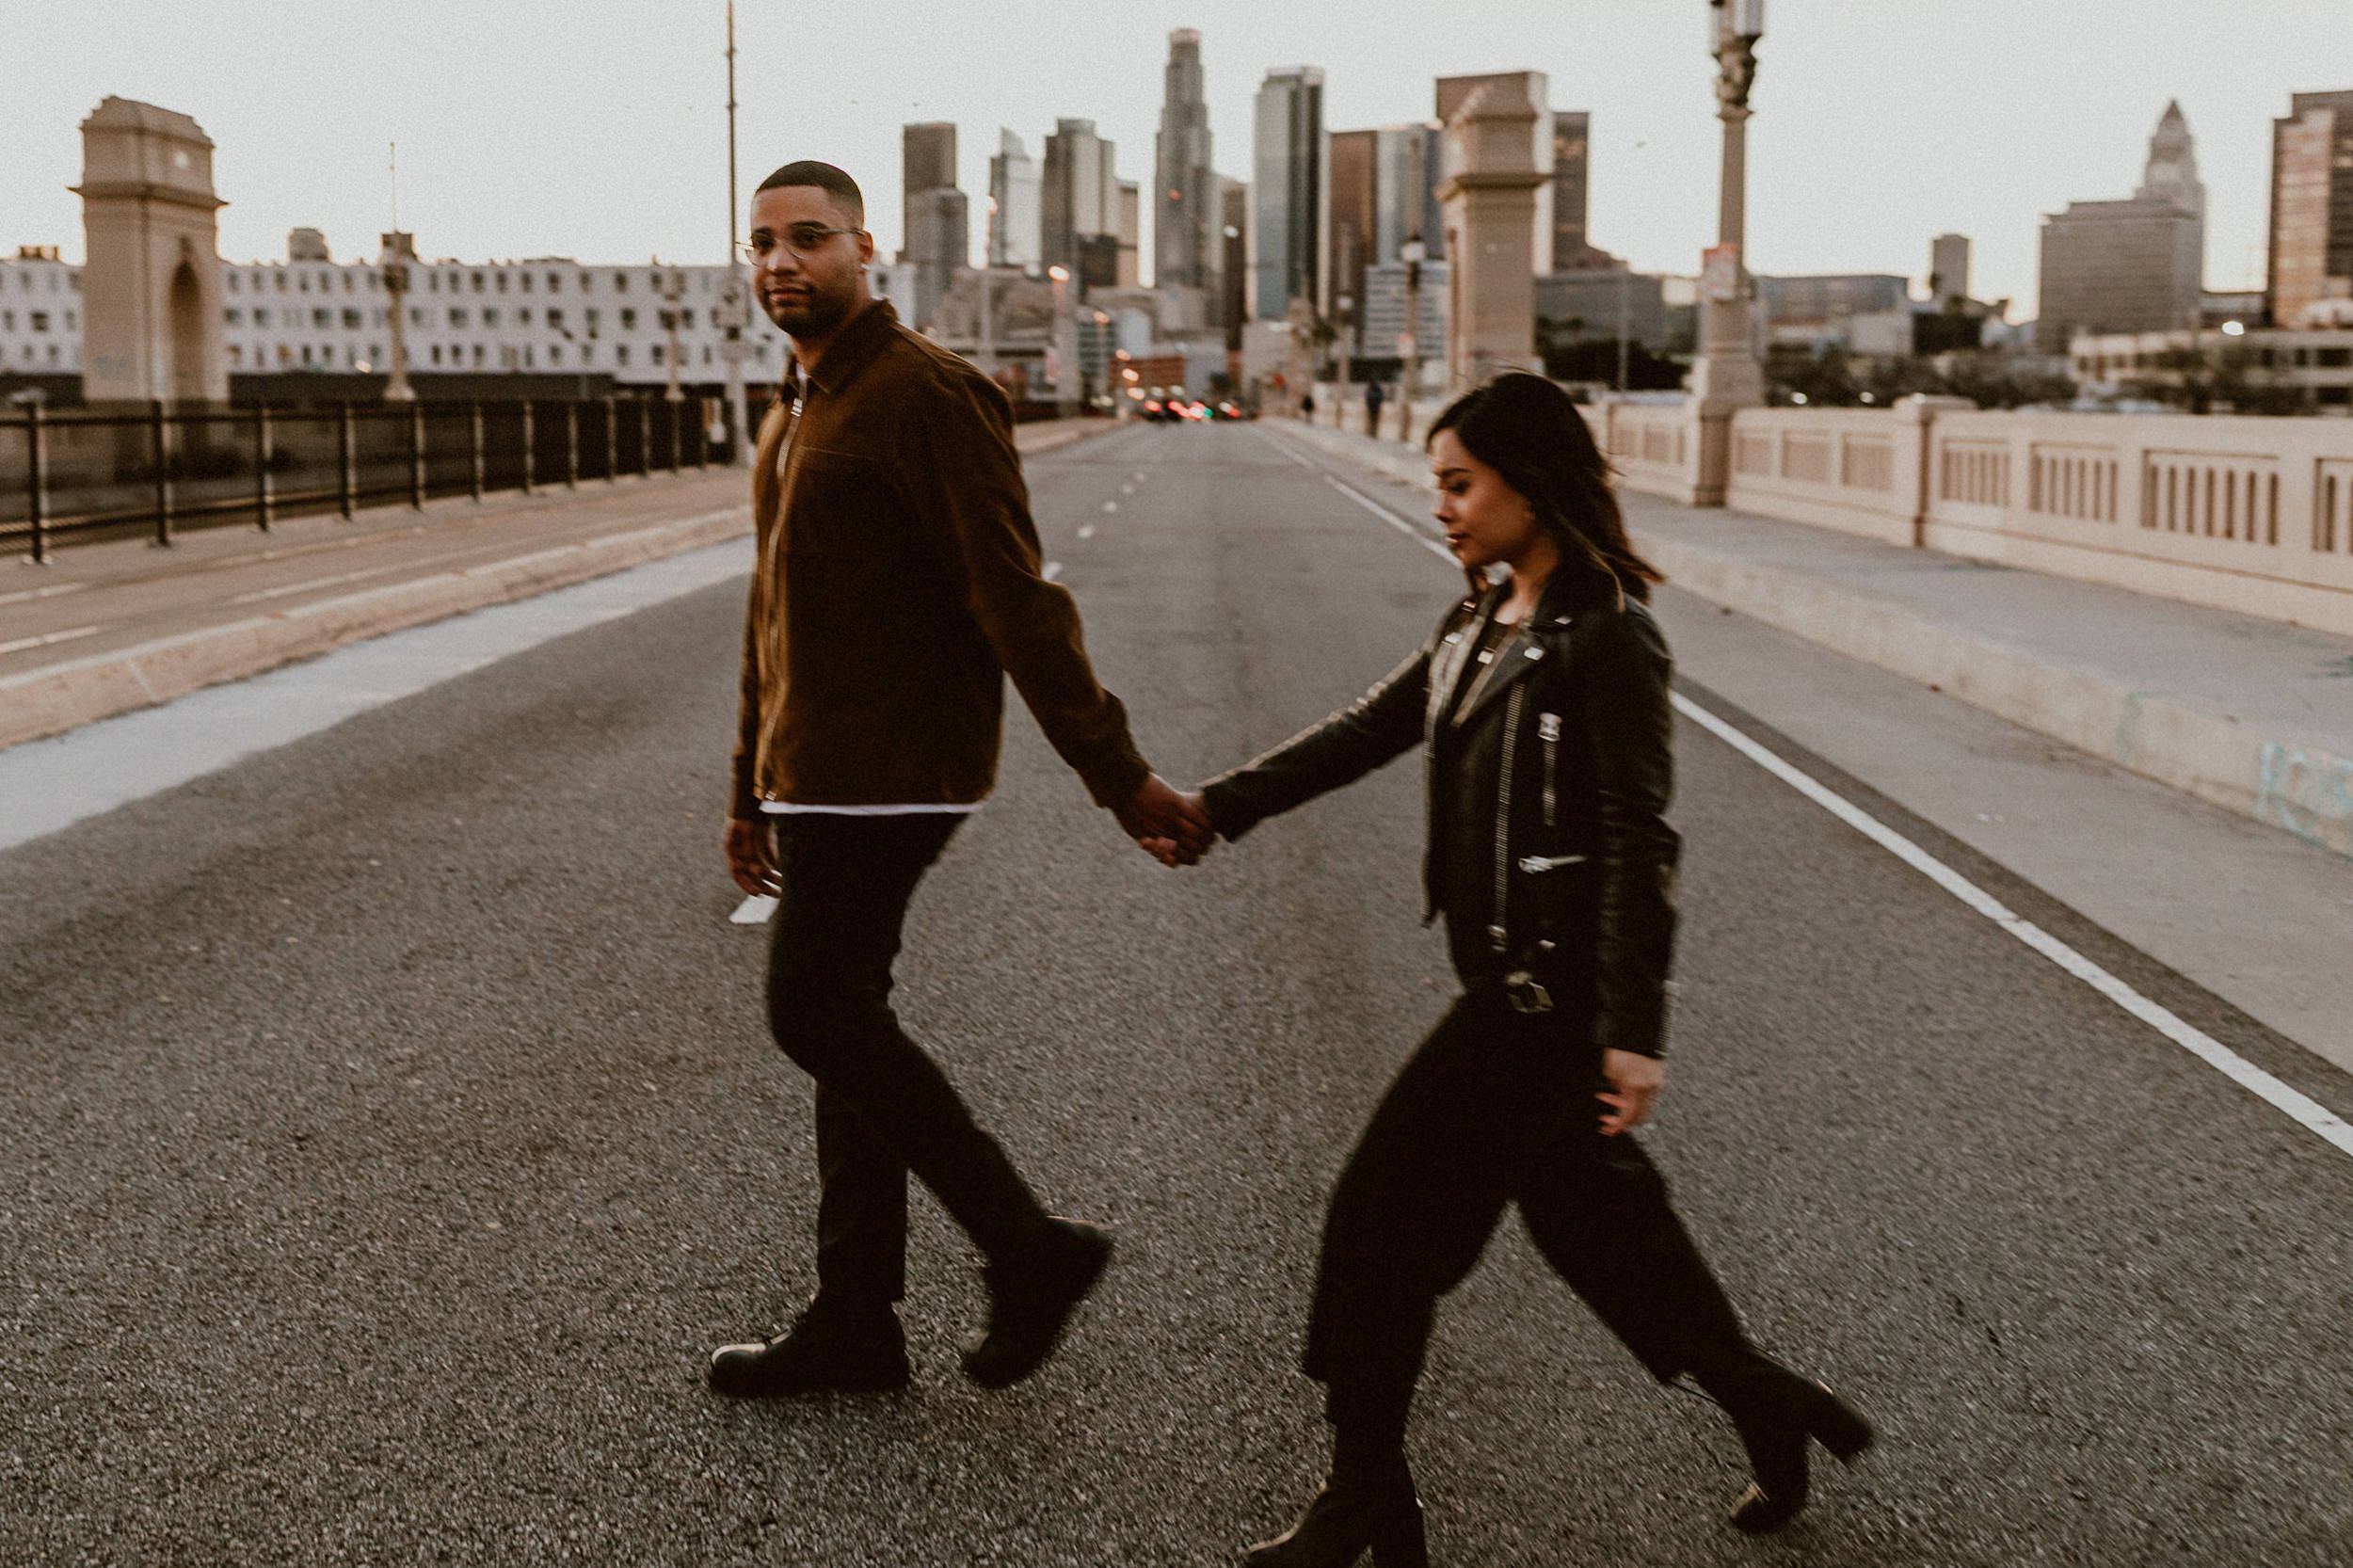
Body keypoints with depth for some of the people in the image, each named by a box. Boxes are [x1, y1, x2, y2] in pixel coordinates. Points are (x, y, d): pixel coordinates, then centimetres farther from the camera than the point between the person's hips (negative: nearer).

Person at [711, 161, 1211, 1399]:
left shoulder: (924, 395, -13)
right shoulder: (795, 412, 17)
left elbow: (1015, 600, -19)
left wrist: (1117, 775, -21)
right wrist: (753, 787, 26)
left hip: (890, 771, -9)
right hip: (822, 774, 10)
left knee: (815, 1011, -10)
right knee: (842, 1023, 11)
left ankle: (1025, 1246, -1)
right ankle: (853, 1328, 19)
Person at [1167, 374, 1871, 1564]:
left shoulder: (1604, 635, -14)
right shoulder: (1481, 626, 13)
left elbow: (1639, 842, -18)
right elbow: (1364, 732, 11)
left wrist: (1633, 1031, -22)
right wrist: (1216, 808, 2)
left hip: (1546, 993, -9)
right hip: (1511, 985, 9)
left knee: (1390, 1209, -4)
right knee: (1590, 1213, 16)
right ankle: (1767, 1409, 32)